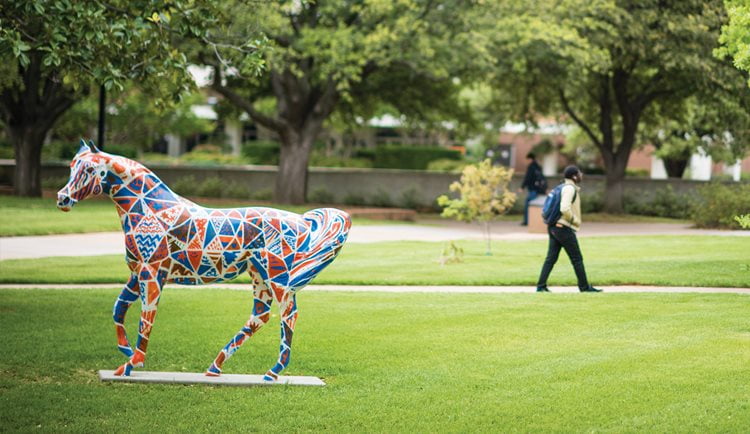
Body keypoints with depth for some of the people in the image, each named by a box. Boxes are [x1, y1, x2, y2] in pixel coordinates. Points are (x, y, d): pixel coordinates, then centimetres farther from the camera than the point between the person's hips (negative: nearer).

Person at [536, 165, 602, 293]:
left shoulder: (565, 187, 17)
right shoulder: (570, 188, -14)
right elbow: (565, 208, -26)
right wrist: (574, 220, -13)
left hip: (554, 227, 9)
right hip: (564, 228, -9)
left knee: (551, 258, 6)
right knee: (577, 258, 0)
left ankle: (541, 286, 2)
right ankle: (584, 286, 7)